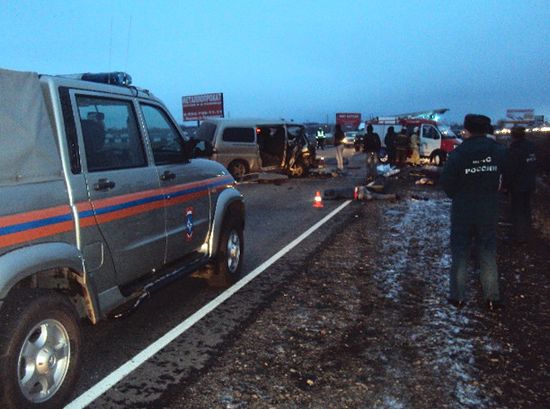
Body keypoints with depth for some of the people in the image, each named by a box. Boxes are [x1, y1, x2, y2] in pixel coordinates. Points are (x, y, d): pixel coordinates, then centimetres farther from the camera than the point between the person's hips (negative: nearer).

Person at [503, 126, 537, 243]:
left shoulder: (514, 150, -22)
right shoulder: (531, 146, 5)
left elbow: (510, 170, -21)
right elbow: (534, 166, 15)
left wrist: (506, 185, -12)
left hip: (517, 185, -8)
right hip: (529, 184, 8)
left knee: (517, 210, 1)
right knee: (526, 209, 19)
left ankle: (518, 236, 5)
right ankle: (525, 233, 32)